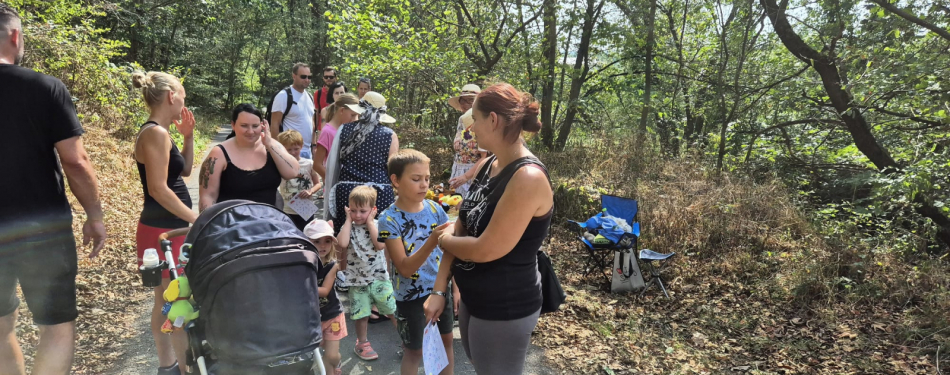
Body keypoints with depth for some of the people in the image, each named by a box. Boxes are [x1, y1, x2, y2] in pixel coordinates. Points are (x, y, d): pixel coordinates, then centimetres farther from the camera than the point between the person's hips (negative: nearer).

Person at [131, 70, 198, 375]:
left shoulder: (159, 133, 11)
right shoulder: (156, 133, -18)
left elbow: (184, 170, 21)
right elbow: (158, 189, -23)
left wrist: (188, 136, 10)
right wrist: (197, 219, -19)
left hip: (169, 228, 10)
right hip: (163, 231, -10)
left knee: (167, 300, 18)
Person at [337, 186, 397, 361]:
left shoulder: (377, 225, -5)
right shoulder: (348, 227, -3)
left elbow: (380, 245, -24)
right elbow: (343, 244, -24)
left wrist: (369, 221, -16)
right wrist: (348, 220, -15)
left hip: (379, 277, 0)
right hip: (357, 279, 1)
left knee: (394, 311, 7)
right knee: (361, 314, 11)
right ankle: (362, 343, 32)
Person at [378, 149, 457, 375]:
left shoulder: (435, 209, -6)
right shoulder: (389, 219, -17)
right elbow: (405, 269, -23)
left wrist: (456, 288, -2)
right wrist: (431, 242, -37)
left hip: (441, 290, 4)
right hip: (411, 296, -4)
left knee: (446, 342, 19)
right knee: (414, 352, 13)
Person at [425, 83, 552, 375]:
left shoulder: (528, 177, -27)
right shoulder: (489, 165, 1)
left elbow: (486, 250, -27)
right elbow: (461, 229, 3)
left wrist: (443, 239, -8)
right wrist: (439, 290, -1)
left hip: (505, 309, -8)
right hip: (472, 297, 8)